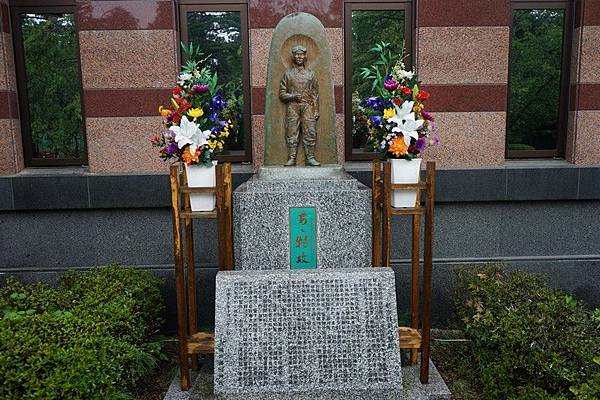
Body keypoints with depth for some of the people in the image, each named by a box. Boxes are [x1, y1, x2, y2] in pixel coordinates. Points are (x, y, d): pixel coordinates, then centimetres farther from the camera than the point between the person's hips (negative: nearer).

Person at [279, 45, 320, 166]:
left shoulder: (310, 73, 12)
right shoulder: (288, 73, 8)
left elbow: (315, 94, 10)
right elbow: (282, 93, 6)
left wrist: (316, 111, 3)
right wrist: (293, 96, -12)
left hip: (308, 107, 1)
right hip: (292, 107, -1)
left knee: (310, 133, -4)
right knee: (292, 134, -3)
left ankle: (310, 158, 1)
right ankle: (291, 158, 2)